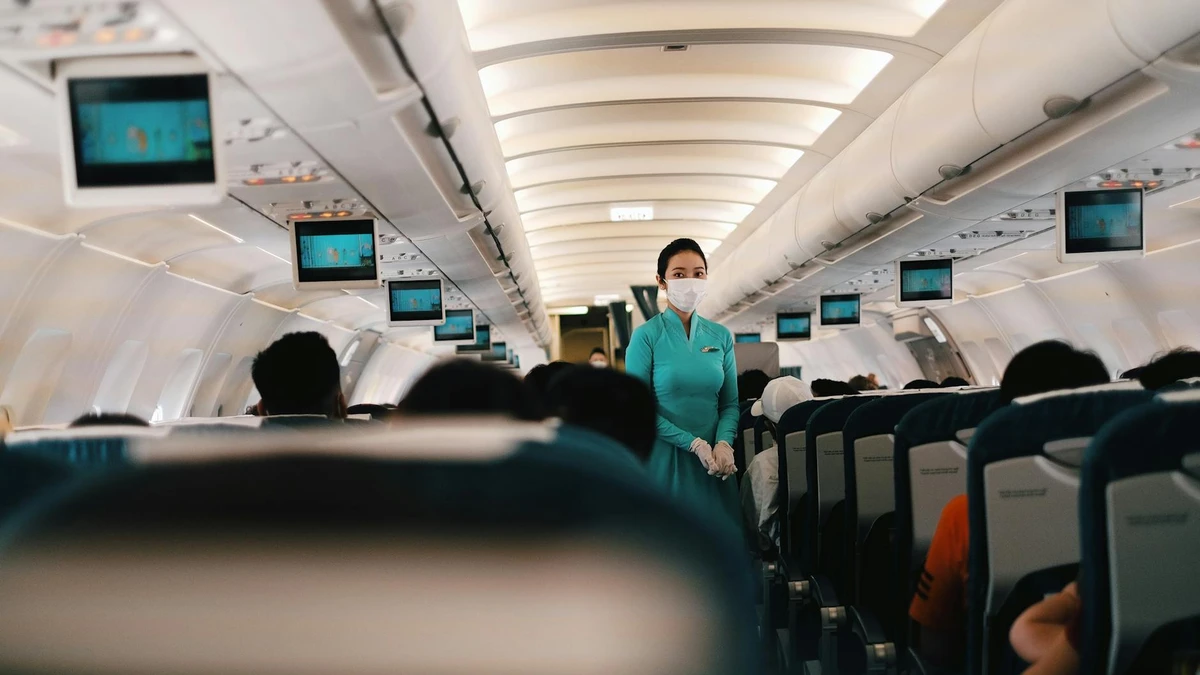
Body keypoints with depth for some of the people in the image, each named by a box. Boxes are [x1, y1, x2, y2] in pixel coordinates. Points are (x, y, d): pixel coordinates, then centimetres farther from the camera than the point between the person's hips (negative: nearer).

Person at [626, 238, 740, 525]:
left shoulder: (721, 336, 7)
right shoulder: (647, 335, -6)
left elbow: (730, 403, 8)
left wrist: (723, 444, -12)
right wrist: (693, 444, -16)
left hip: (713, 462, 4)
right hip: (663, 459, -4)